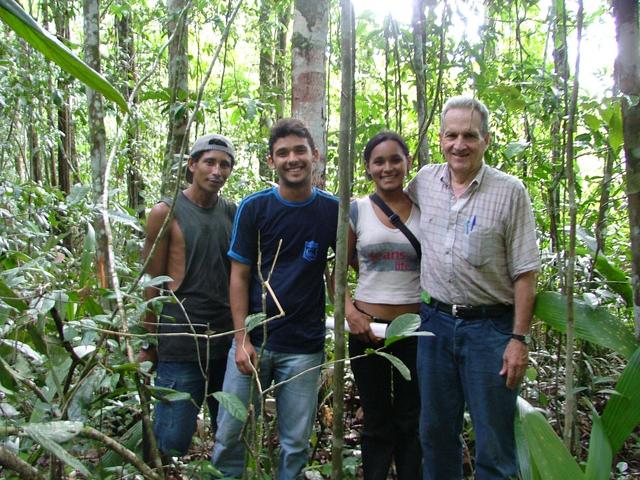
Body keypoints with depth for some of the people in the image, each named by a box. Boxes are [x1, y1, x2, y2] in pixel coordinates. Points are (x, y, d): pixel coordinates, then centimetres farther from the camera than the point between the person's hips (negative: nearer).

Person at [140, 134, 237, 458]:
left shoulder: (234, 213, 8)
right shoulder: (166, 213, -3)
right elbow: (153, 284, -2)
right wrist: (148, 345, -1)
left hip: (228, 341, 4)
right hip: (181, 342, -4)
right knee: (173, 440, 0)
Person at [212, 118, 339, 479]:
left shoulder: (332, 210, -1)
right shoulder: (254, 208, -3)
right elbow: (239, 276, -1)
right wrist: (242, 339, -7)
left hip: (304, 348, 0)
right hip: (253, 341, 0)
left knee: (296, 443, 10)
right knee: (230, 433, 7)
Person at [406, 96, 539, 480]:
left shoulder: (510, 192, -8)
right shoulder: (425, 181, 4)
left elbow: (525, 273, -7)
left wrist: (519, 339, -11)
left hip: (490, 325, -4)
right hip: (435, 321, 4)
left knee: (494, 442, 5)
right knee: (436, 432, 17)